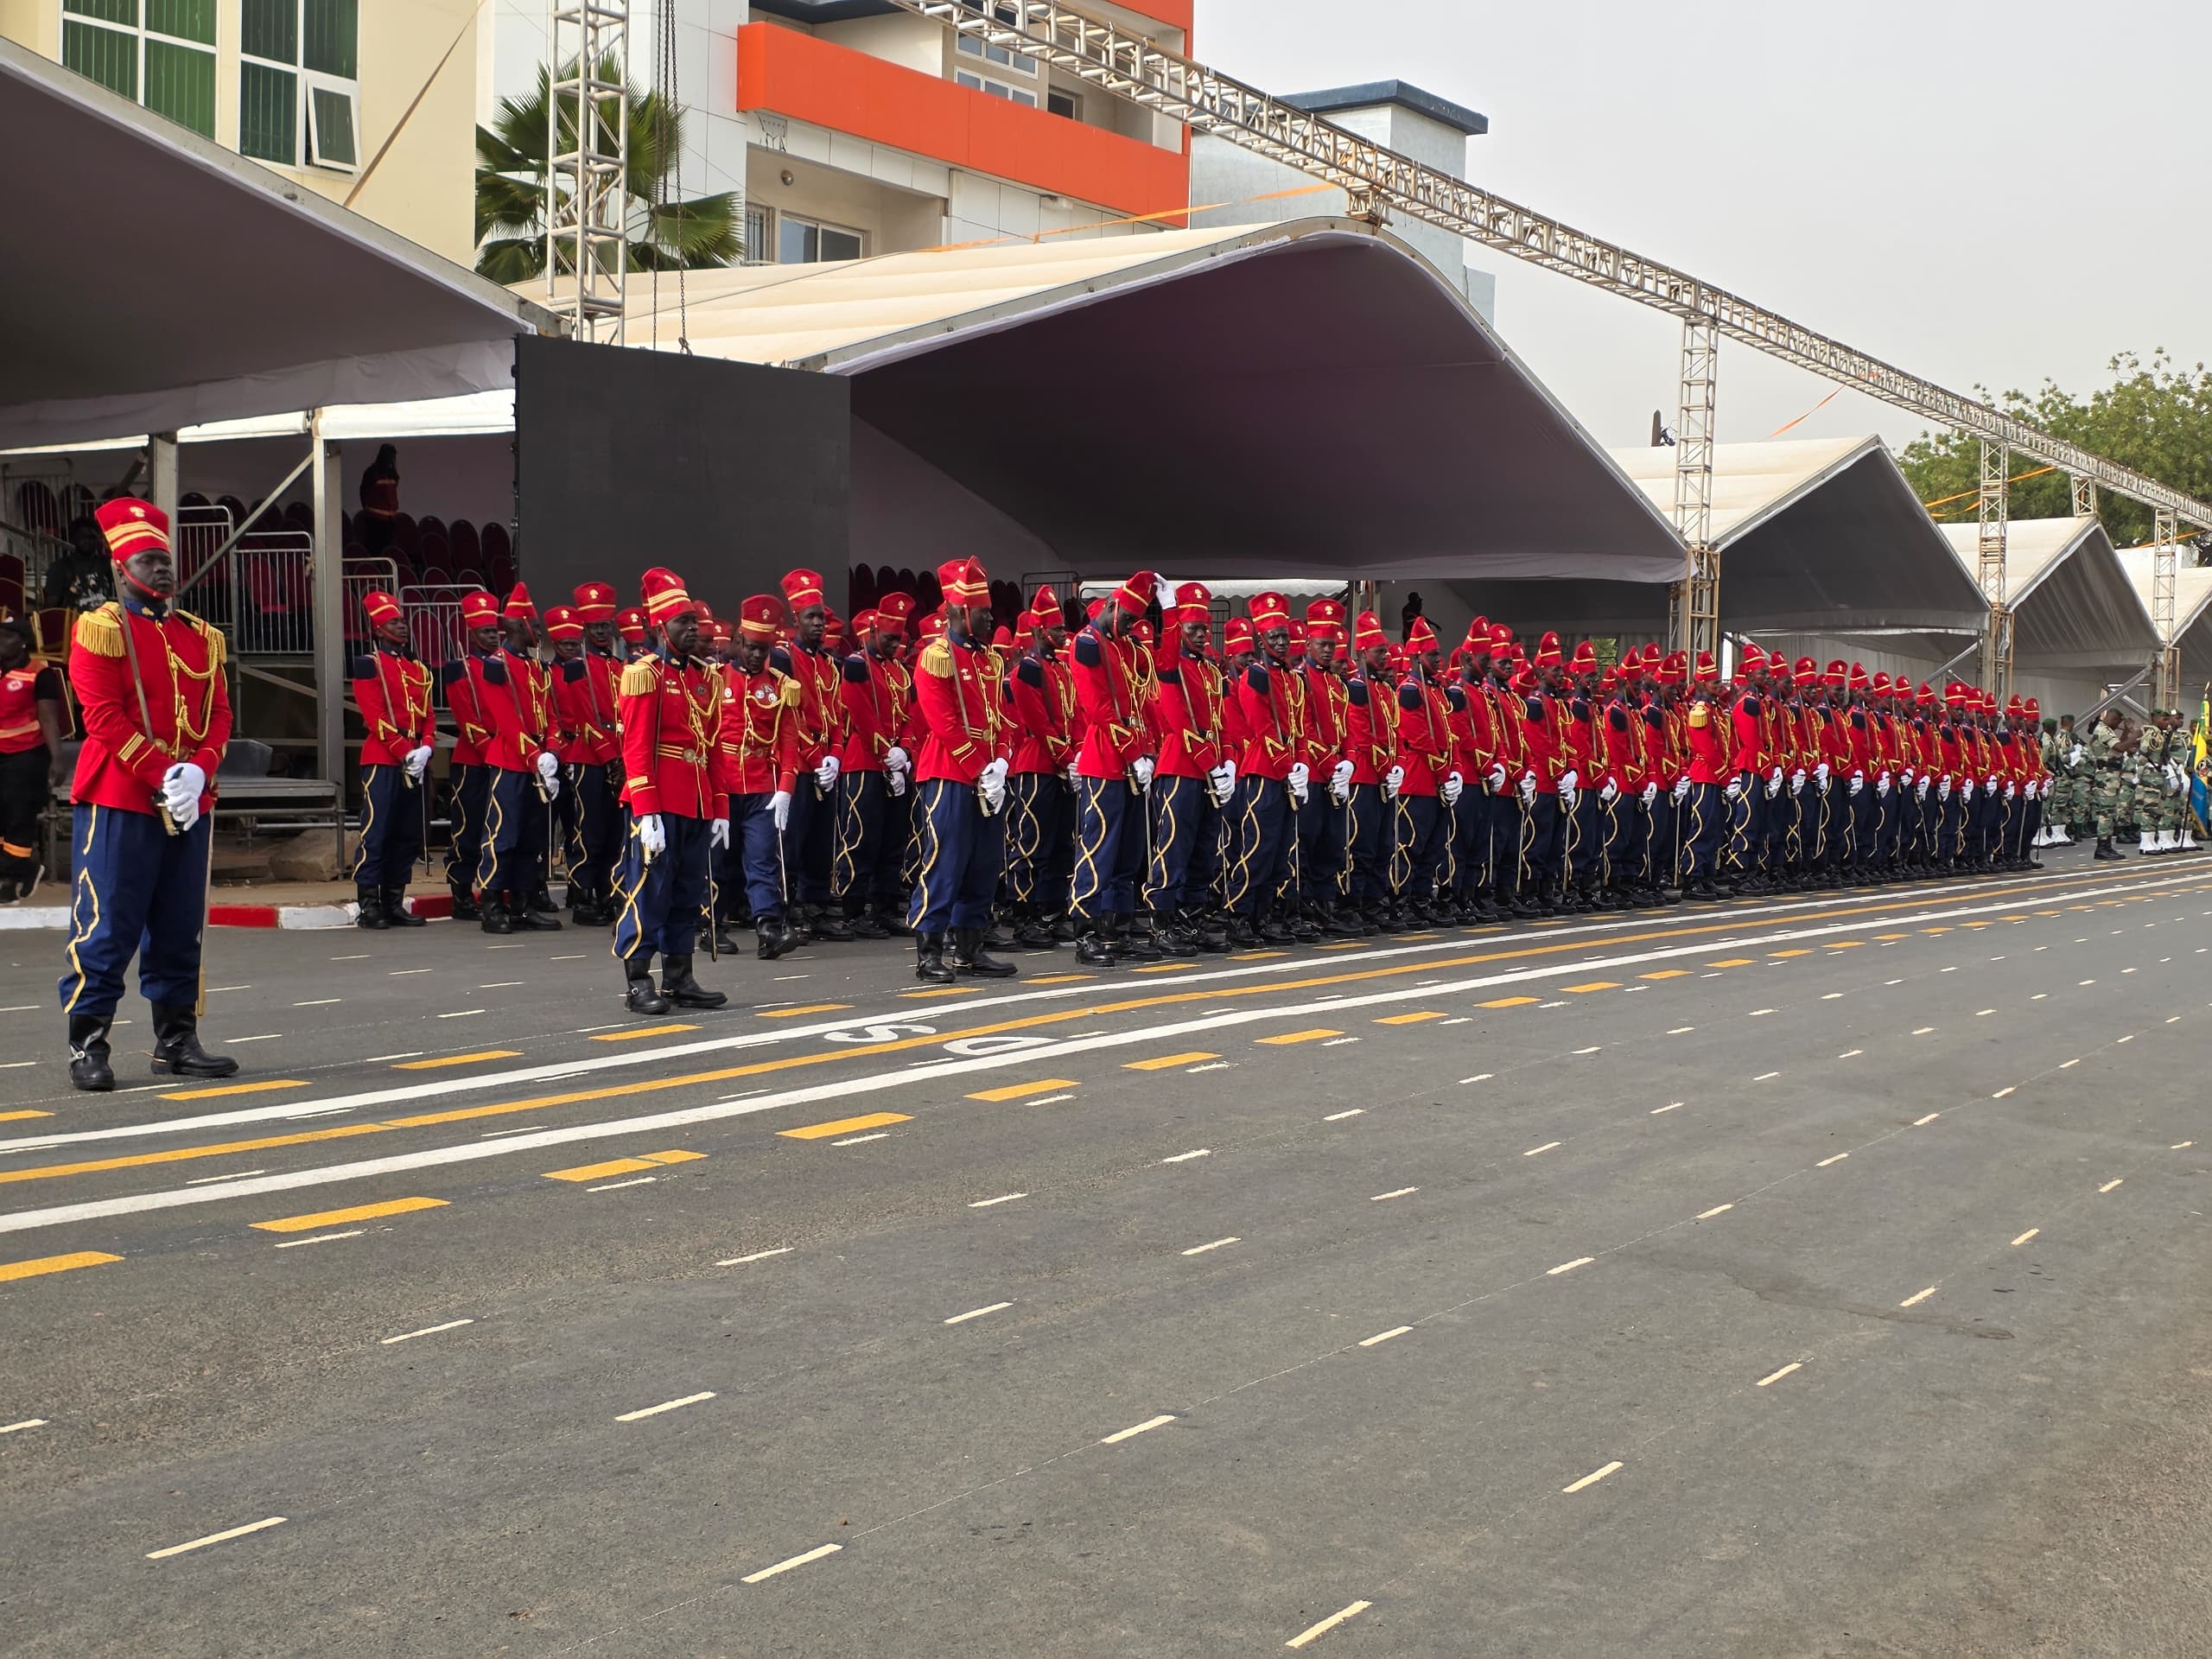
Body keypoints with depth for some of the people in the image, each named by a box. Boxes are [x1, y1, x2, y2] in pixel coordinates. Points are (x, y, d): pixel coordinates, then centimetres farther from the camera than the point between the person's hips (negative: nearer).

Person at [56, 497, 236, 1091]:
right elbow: (104, 716, -11)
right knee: (108, 927, -5)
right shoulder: (101, 628, -2)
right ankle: (88, 1047, 2)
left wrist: (198, 772, -9)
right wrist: (162, 777, -17)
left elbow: (219, 713, 10)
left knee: (181, 929, 10)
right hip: (118, 800, -5)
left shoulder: (201, 636, 14)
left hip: (191, 805, 6)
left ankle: (177, 1042, 18)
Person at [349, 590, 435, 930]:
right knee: (376, 831, -8)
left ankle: (394, 902, 14)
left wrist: (425, 748, -5)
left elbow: (427, 714, 13)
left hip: (416, 762, 7)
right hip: (382, 761, -7)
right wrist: (404, 753, -16)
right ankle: (369, 905, -6)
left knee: (409, 835, 7)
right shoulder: (369, 665, -3)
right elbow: (375, 716, -11)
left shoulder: (418, 668, 18)